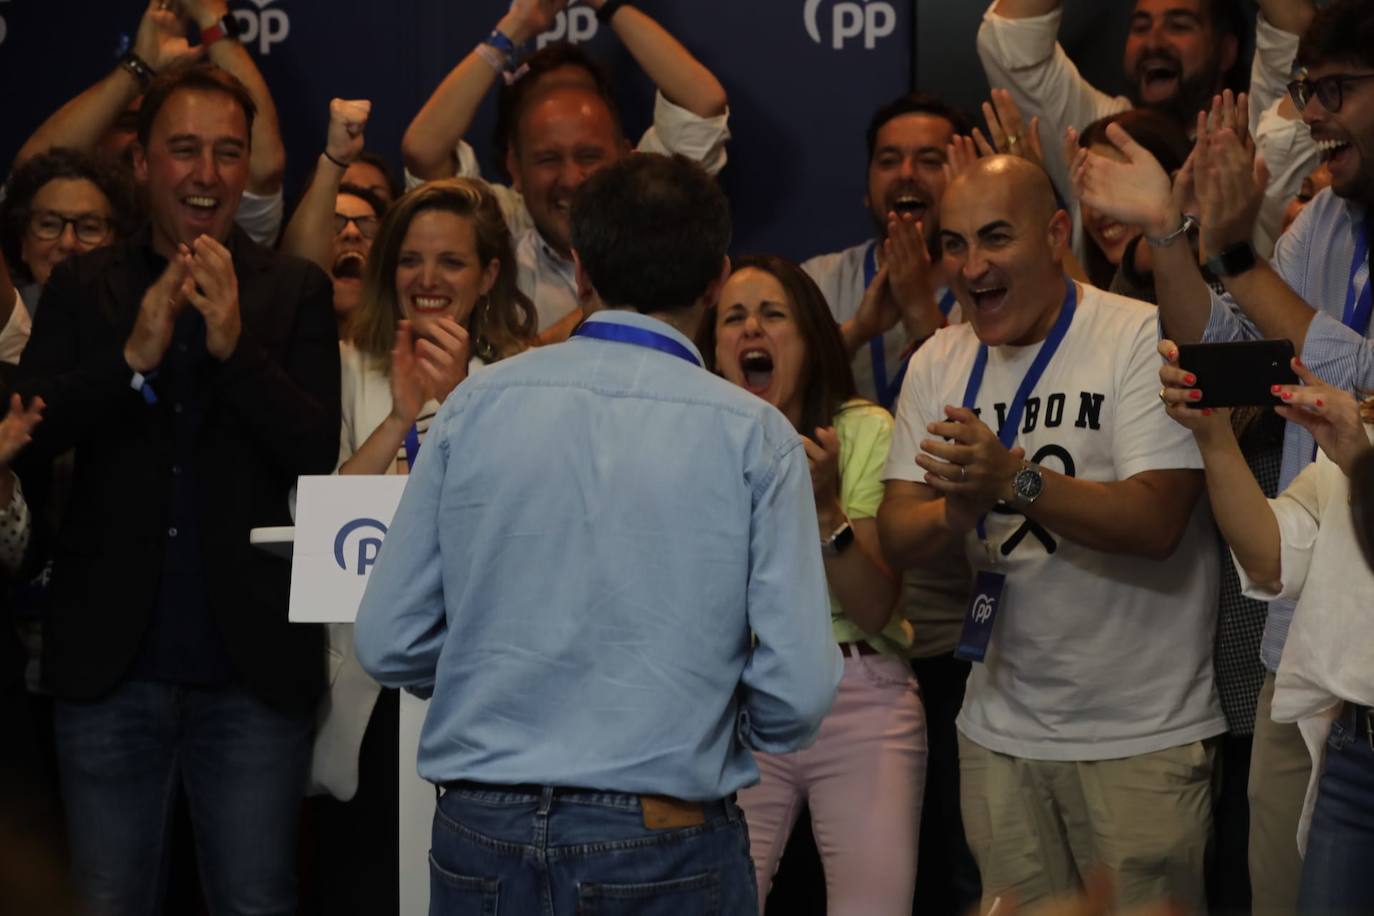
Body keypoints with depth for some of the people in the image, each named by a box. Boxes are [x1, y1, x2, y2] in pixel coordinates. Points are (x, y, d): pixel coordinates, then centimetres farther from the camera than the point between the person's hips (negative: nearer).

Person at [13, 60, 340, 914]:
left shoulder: (296, 291, 2)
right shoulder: (82, 286, 6)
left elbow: (321, 453, -8)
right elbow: (29, 440, -5)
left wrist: (236, 347, -22)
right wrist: (135, 358, -20)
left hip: (252, 666, -1)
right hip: (114, 660, 1)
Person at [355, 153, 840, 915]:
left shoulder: (477, 403, 0)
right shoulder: (753, 436, -6)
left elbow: (387, 644, 0)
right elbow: (797, 694, -11)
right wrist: (707, 730, 10)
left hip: (479, 833, 2)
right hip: (664, 850, -2)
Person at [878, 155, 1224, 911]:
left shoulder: (1145, 338, -11)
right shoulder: (940, 363, 6)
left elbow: (1157, 522, -21)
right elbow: (897, 540, 0)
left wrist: (1012, 479, -30)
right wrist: (961, 508, -22)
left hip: (1141, 735, -5)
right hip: (1001, 730, 5)